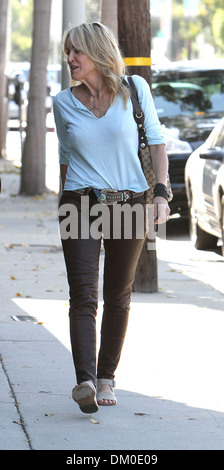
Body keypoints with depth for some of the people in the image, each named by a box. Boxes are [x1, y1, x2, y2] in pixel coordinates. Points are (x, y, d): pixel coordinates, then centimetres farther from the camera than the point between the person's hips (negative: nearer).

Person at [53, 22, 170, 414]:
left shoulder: (135, 89, -1)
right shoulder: (64, 103, 3)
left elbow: (155, 142, 3)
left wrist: (161, 192, -5)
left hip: (129, 204, 0)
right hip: (81, 204, 0)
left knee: (118, 297, 8)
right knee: (83, 295, -14)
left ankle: (106, 378, 20)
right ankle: (85, 381, -24)